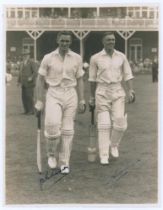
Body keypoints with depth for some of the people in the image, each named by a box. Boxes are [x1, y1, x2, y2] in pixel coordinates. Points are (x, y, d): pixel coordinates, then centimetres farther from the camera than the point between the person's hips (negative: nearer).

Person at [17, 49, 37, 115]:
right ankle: (26, 110, 12)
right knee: (24, 97, 5)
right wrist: (19, 81, 14)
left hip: (29, 83, -7)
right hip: (24, 84, 7)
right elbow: (20, 73, 22)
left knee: (29, 97, -8)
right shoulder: (22, 64, 18)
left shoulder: (32, 62, -5)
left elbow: (35, 72, -11)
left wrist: (31, 78, -24)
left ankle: (31, 111, 0)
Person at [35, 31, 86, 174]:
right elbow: (40, 80, 4)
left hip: (70, 94, 2)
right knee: (53, 123, -21)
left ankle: (64, 163, 11)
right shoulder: (48, 58, 0)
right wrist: (39, 101, -1)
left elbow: (80, 80, 10)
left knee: (68, 129, 1)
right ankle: (52, 154, 4)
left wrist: (82, 101, 5)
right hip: (54, 94, -2)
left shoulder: (77, 58, 5)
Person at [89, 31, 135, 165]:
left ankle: (114, 145, 21)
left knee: (120, 122, -8)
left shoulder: (121, 57, 5)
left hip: (118, 92, 2)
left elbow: (128, 75, 5)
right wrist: (92, 97, 9)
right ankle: (104, 156, 1)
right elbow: (93, 79, 7)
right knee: (104, 125, -5)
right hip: (102, 92, -2)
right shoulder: (95, 58, 0)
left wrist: (131, 91, -9)